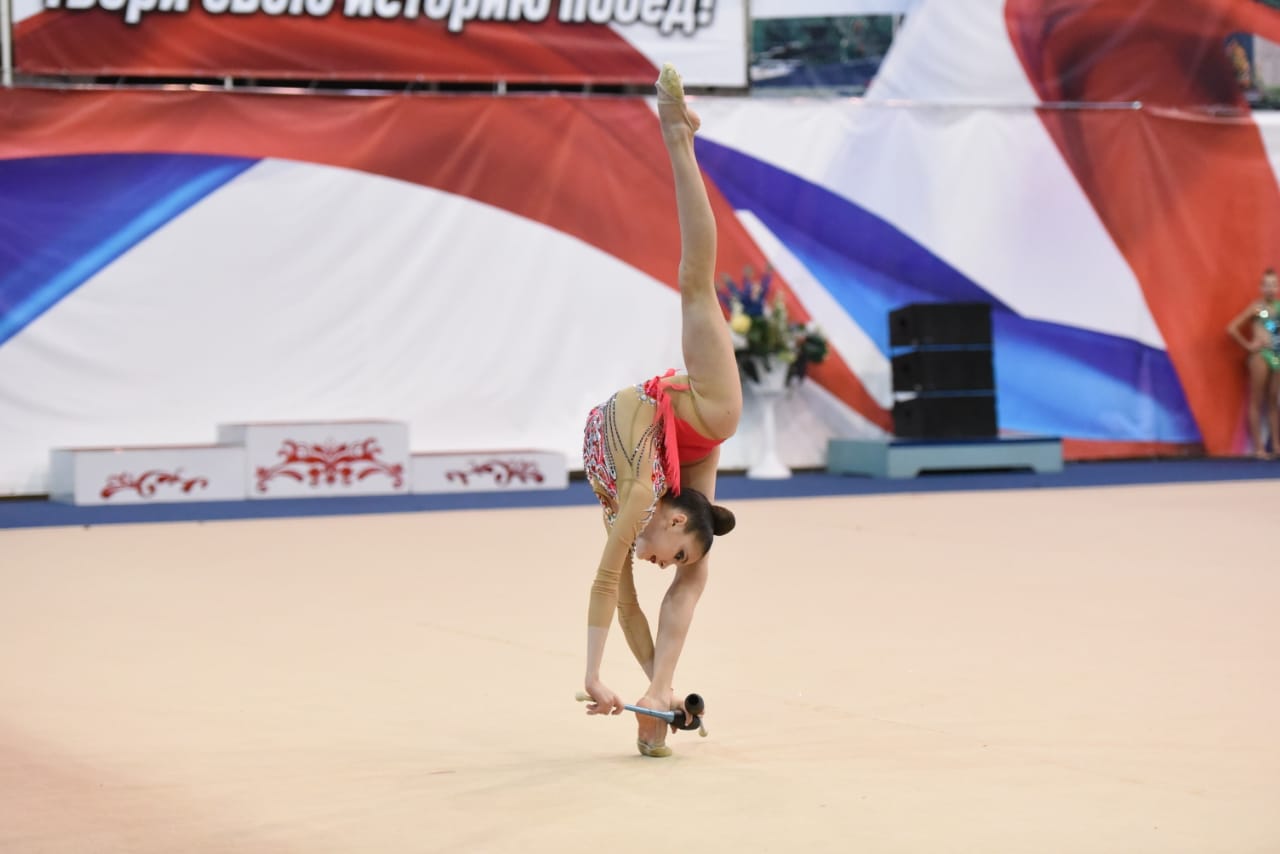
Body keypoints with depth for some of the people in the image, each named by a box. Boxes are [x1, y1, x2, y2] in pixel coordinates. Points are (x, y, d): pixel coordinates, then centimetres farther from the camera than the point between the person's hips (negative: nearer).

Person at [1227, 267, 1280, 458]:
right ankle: (1258, 446, -1)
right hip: (1261, 355, -5)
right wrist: (1248, 345, -7)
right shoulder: (1256, 307, -6)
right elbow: (1232, 328, -11)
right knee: (1257, 400, -1)